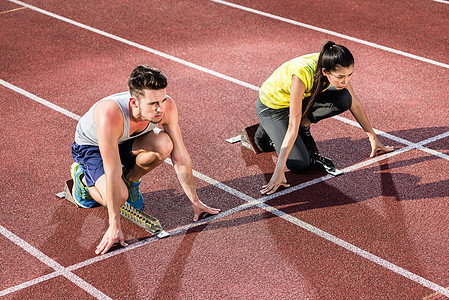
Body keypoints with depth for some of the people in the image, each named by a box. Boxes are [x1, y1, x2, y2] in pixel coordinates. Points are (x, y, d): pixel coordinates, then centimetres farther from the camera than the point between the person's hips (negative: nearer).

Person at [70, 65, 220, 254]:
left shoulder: (167, 107, -30)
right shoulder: (111, 115, -44)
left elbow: (180, 158, -18)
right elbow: (113, 174, -39)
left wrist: (194, 202, -13)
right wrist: (114, 227, -35)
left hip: (126, 140, 4)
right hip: (90, 146, -4)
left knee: (164, 144, -28)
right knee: (117, 197, -29)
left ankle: (130, 179, 2)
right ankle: (83, 177, 5)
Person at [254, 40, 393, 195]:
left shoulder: (336, 68, -21)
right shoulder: (302, 74, -40)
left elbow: (354, 104, -4)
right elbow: (293, 126, -38)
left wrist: (373, 138, 2)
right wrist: (279, 170, -39)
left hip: (302, 99, 6)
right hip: (271, 107, -6)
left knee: (344, 99, -19)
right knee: (299, 165, -20)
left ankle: (303, 125, 1)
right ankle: (266, 134, 5)